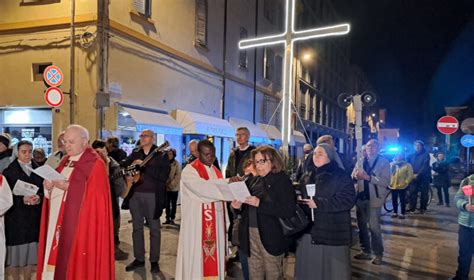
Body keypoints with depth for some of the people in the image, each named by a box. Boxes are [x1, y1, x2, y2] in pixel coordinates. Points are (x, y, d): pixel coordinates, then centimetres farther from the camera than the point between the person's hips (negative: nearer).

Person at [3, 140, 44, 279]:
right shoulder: (9, 171, 0)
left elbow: (44, 190, 8)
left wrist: (39, 197, -12)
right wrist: (23, 200, -18)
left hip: (34, 217, 2)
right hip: (16, 218, -2)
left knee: (31, 252, 5)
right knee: (16, 253, 2)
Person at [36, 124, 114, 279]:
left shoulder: (95, 164, -10)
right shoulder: (65, 161, 14)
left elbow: (95, 196, -17)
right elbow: (57, 189, 16)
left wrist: (68, 187, -22)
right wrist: (49, 187, -5)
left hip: (78, 223, -7)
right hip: (58, 221, 7)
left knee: (75, 262, -2)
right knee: (58, 257, 10)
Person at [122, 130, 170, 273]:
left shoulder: (161, 155, -5)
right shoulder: (135, 153, 11)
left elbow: (163, 175, -18)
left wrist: (144, 165, -22)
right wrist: (127, 176, -2)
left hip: (153, 196, -4)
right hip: (135, 194, 5)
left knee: (154, 228, 3)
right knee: (137, 227, 11)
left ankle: (154, 261, 14)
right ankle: (139, 259, 22)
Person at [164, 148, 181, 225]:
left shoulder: (176, 164, -4)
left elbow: (178, 175, -9)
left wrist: (173, 183, -16)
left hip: (174, 187, -3)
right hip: (166, 187, 4)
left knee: (173, 204, 5)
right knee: (167, 204, 9)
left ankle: (172, 219, 11)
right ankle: (168, 218, 16)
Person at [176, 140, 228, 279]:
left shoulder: (216, 171, 13)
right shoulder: (190, 171, -9)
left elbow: (219, 192, 11)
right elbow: (203, 188, -25)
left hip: (217, 221, 7)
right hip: (197, 222, -6)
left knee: (215, 252, 13)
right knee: (198, 256, 2)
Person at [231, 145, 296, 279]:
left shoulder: (283, 180, -8)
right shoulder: (257, 181, 12)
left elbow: (289, 210, -19)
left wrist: (260, 203, -23)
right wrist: (240, 206, -1)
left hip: (271, 237, -6)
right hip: (252, 235, 6)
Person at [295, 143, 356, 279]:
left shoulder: (341, 176, -4)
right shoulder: (307, 178, 15)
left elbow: (348, 199, -17)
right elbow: (299, 198, 25)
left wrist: (318, 203, -20)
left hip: (332, 234, -5)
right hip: (309, 234, 6)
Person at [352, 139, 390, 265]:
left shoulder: (384, 162, -6)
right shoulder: (360, 162, 10)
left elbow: (386, 181, -16)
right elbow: (352, 177, 4)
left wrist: (368, 177, -25)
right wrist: (356, 175, -19)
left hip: (374, 198, -5)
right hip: (360, 197, 5)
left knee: (374, 227, -2)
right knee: (362, 226, 14)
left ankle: (378, 254, 14)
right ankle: (366, 251, 28)